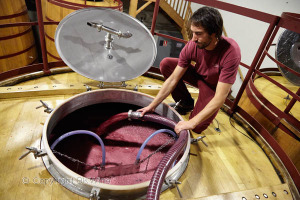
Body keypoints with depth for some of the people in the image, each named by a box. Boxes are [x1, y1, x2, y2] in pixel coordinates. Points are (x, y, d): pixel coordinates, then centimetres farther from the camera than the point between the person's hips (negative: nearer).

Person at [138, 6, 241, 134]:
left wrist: (191, 123, -40)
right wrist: (152, 106, -21)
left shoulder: (231, 52, -36)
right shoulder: (192, 45, -24)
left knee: (197, 128, -19)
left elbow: (220, 98, -36)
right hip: (198, 74, 4)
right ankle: (186, 103, 2)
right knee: (166, 64, -16)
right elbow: (173, 80, -19)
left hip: (215, 86, -4)